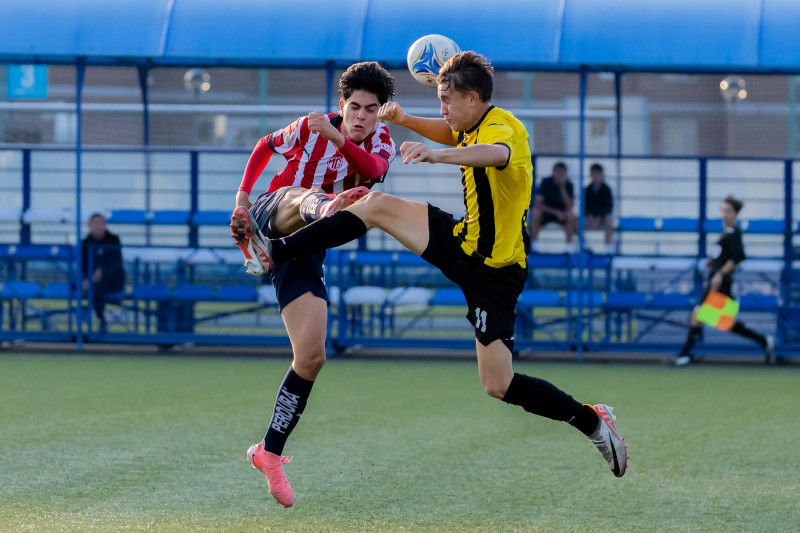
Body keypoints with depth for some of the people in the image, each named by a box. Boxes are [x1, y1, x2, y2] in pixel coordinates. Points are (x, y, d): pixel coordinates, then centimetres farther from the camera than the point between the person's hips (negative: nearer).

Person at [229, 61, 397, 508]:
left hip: (305, 251, 3)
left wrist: (338, 140, -44)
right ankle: (327, 212, -80)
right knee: (303, 195, -39)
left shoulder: (381, 142, 1)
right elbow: (266, 145, 20)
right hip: (271, 215, -3)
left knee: (312, 357, -7)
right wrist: (243, 194, 10)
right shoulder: (311, 127, 0)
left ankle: (270, 453, 5)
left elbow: (374, 168, -25)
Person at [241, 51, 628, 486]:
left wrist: (437, 154, -66)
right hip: (461, 239, 9)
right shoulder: (473, 126, 5)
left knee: (498, 386, -10)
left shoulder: (502, 127, -23)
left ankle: (592, 421, 5)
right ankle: (278, 254, 4)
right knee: (377, 205, -2)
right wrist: (405, 119, 13)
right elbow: (450, 134, 31)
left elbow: (496, 153, -50)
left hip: (493, 269, -9)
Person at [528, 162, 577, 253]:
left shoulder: (568, 185, -11)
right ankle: (534, 246, -28)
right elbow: (537, 204, -23)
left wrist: (562, 188, -31)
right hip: (545, 213, -1)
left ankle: (568, 248, -22)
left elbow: (569, 206, -22)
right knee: (535, 212, -34)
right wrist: (556, 212, -29)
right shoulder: (546, 182, -15)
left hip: (561, 214, 1)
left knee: (571, 215, -31)